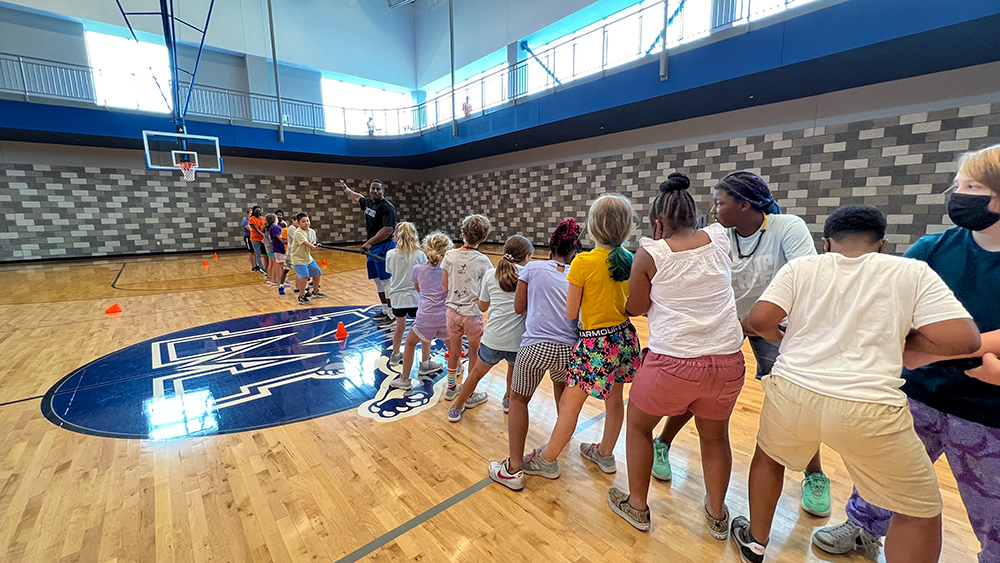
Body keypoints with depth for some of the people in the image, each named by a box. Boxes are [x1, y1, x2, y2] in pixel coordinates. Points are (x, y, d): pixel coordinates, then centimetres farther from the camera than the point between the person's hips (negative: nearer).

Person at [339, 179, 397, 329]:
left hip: (384, 247, -9)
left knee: (386, 282, -9)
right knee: (378, 282, 15)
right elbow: (357, 197, 36)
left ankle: (392, 316, -4)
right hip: (373, 248, 9)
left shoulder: (387, 207, -15)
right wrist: (346, 189, 51)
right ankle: (385, 311, 27)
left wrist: (369, 242, -31)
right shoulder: (368, 203, 12)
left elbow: (388, 229, -27)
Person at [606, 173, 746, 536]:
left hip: (672, 362, -4)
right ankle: (717, 515, 46)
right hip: (727, 360, 5)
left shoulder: (650, 254, -9)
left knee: (639, 426, 21)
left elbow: (637, 308, 1)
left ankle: (637, 507, 36)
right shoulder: (719, 238, 0)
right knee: (715, 436, 27)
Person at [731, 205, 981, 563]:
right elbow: (964, 339, -5)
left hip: (791, 393, 2)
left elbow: (759, 320, -7)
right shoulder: (913, 272, 3)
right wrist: (901, 339, 13)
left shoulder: (801, 267, 3)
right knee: (921, 512, 24)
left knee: (769, 458, 30)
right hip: (867, 410, -1)